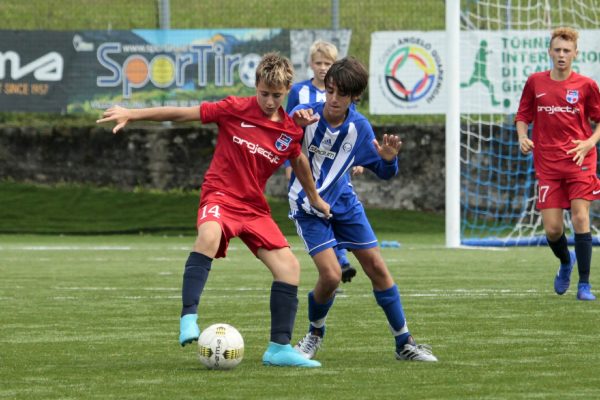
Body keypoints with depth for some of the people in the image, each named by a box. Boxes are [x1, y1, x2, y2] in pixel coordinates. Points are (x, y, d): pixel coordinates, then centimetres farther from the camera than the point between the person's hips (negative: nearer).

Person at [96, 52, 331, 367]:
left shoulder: (290, 131, 2)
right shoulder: (236, 110, -8)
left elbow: (298, 161, 24)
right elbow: (183, 114, -5)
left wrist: (314, 197, 36)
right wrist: (131, 115, -7)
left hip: (254, 207, 5)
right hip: (220, 195, -5)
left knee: (289, 266, -6)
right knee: (209, 235, -39)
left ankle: (279, 348, 2)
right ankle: (188, 318, -39)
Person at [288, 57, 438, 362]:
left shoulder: (359, 127, -9)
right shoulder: (305, 115, -20)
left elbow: (384, 172, 2)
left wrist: (389, 159, -21)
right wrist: (294, 124, -48)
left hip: (343, 203, 4)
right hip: (308, 207, -4)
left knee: (377, 268, 2)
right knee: (331, 274, -17)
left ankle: (404, 343, 14)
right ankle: (315, 334, 13)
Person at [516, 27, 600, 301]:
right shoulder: (535, 82, 5)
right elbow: (522, 116, 15)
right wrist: (523, 137, -5)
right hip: (547, 165, 2)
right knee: (552, 229, -3)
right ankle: (566, 262, 31)